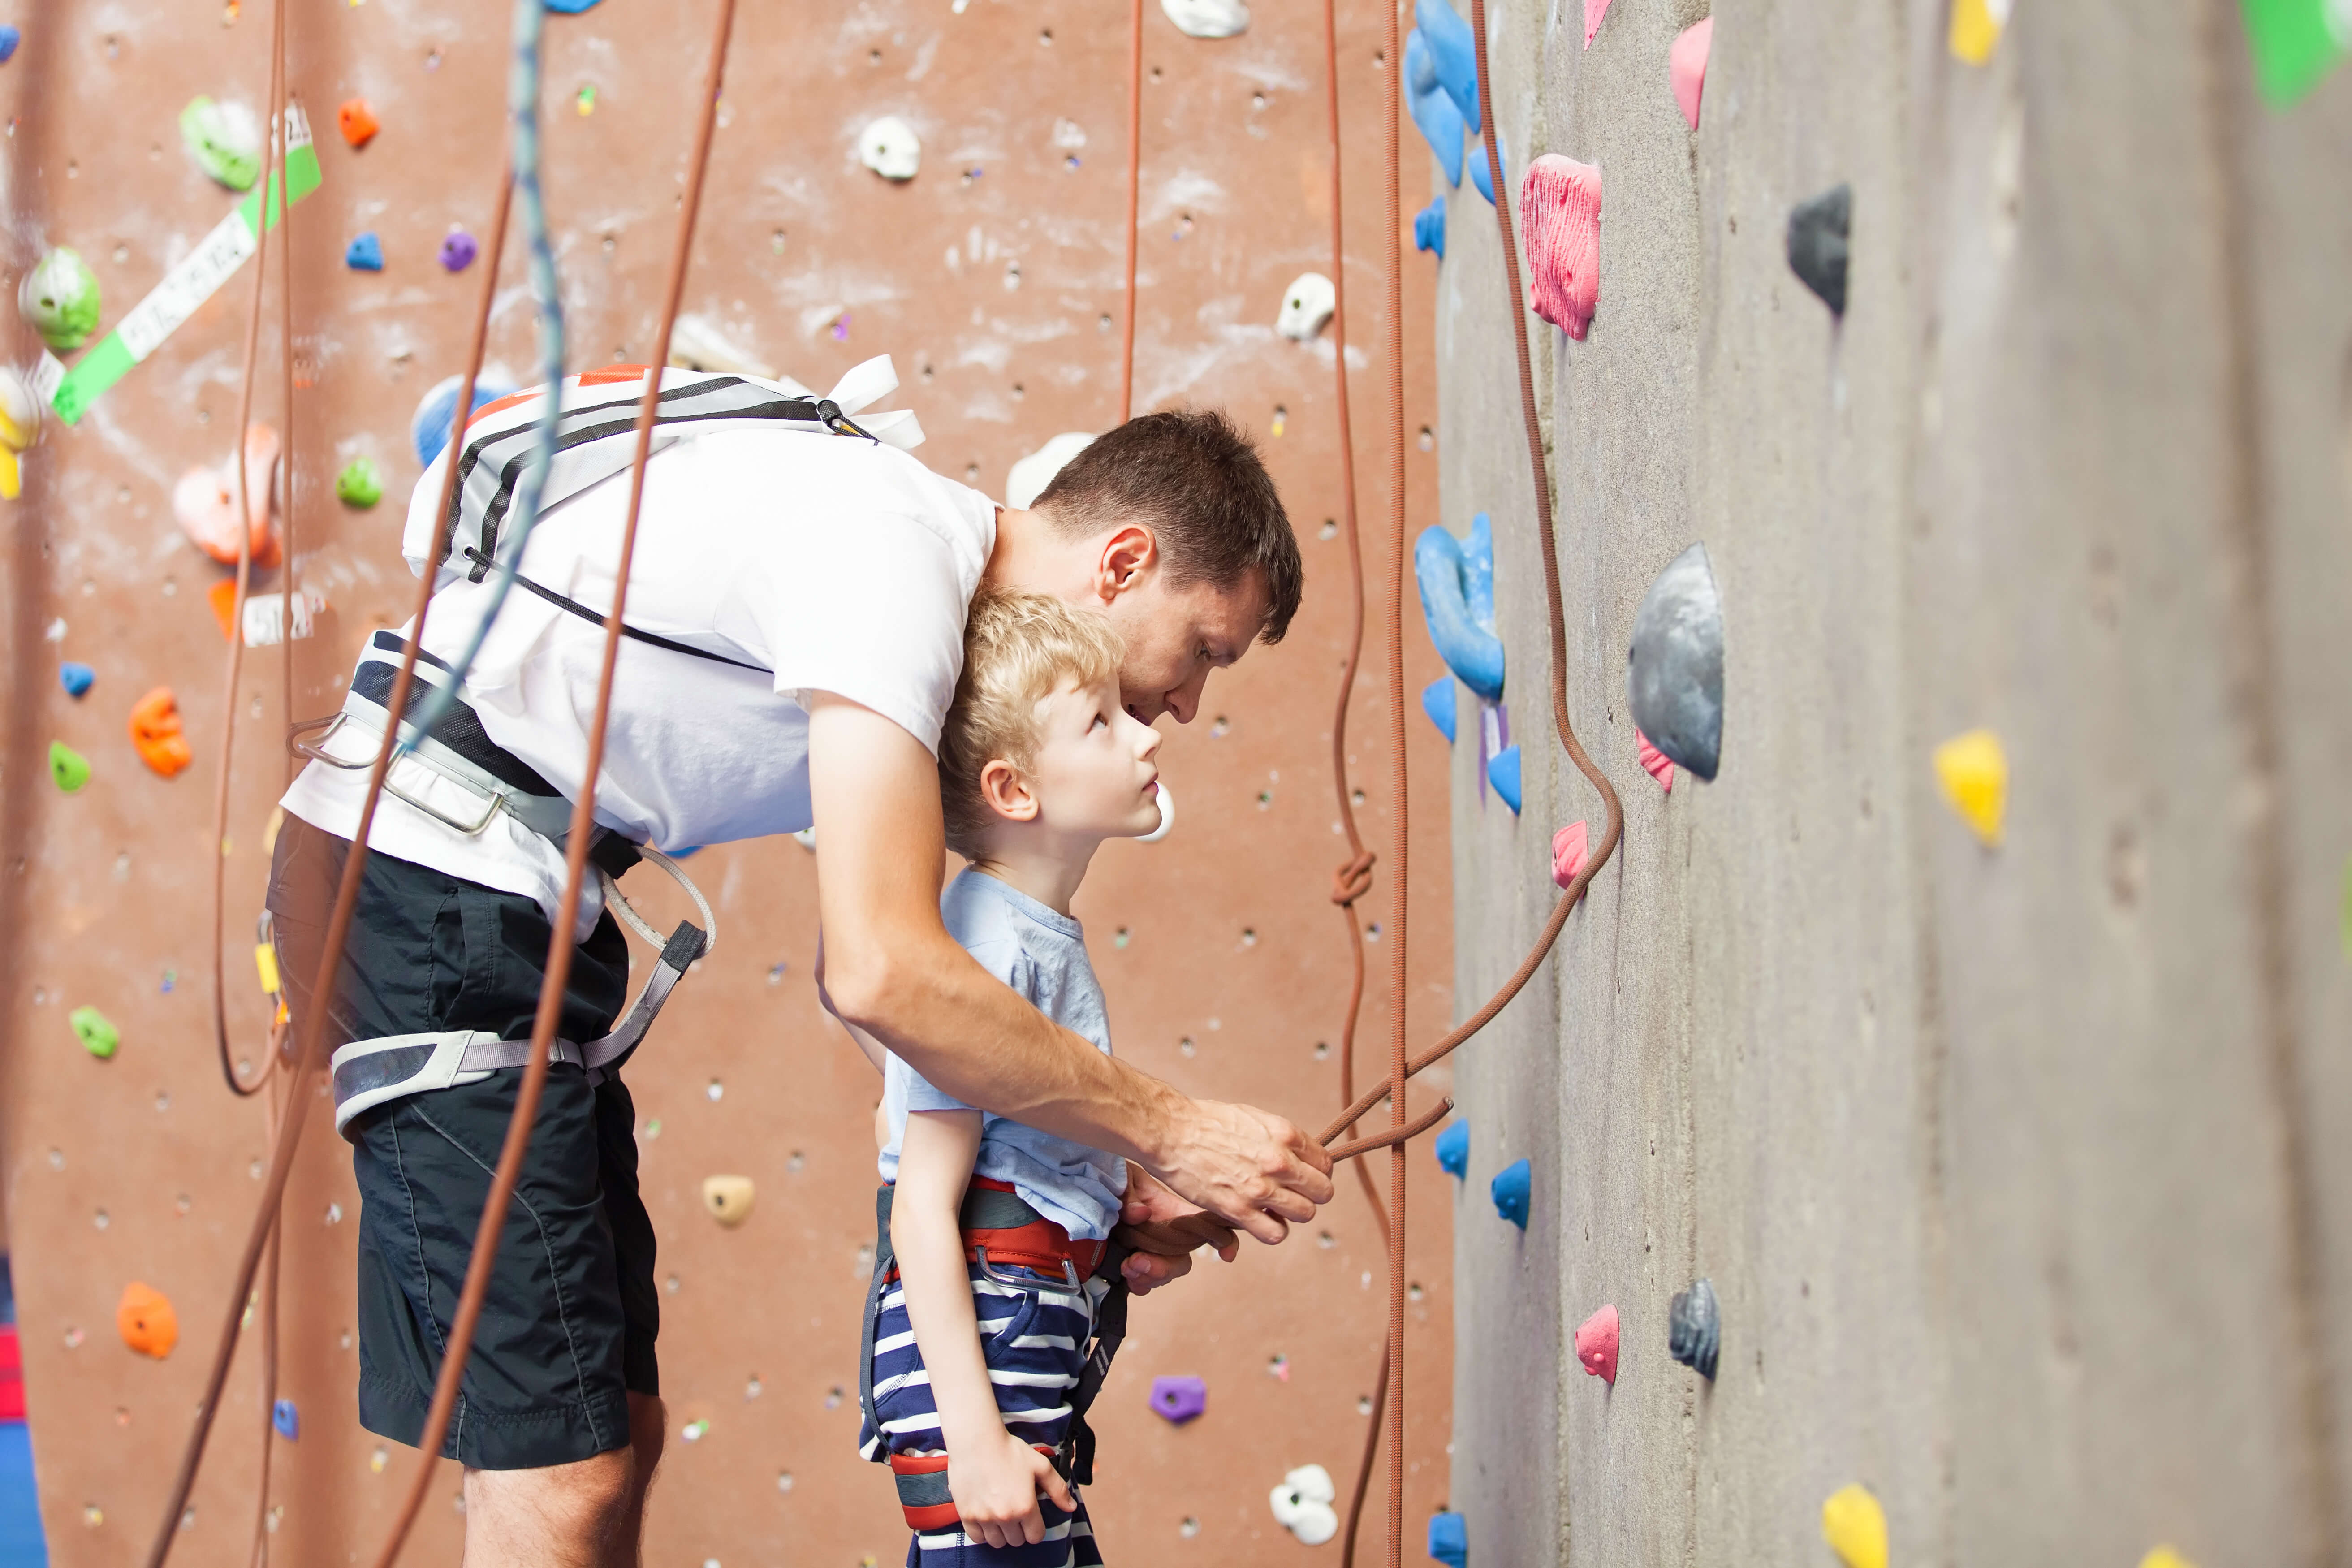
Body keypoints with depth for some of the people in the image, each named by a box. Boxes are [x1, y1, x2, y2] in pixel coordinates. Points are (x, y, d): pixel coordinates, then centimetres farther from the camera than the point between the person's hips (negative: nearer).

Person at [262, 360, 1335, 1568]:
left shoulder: (937, 599, 14)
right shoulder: (891, 552, -19)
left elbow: (868, 960, 17)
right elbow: (884, 978, -27)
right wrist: (1168, 1134, -17)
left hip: (516, 907, 11)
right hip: (427, 886, -11)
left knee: (619, 1427, 12)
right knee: (559, 1471, -12)